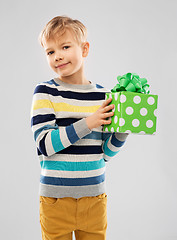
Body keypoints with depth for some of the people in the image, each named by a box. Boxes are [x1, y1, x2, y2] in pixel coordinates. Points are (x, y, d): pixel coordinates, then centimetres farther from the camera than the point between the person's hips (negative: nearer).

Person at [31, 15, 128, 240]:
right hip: (56, 198, -3)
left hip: (95, 197, 3)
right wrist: (87, 123, -22)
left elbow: (106, 153, 4)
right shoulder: (45, 91, -7)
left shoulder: (102, 95, 2)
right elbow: (44, 145, -16)